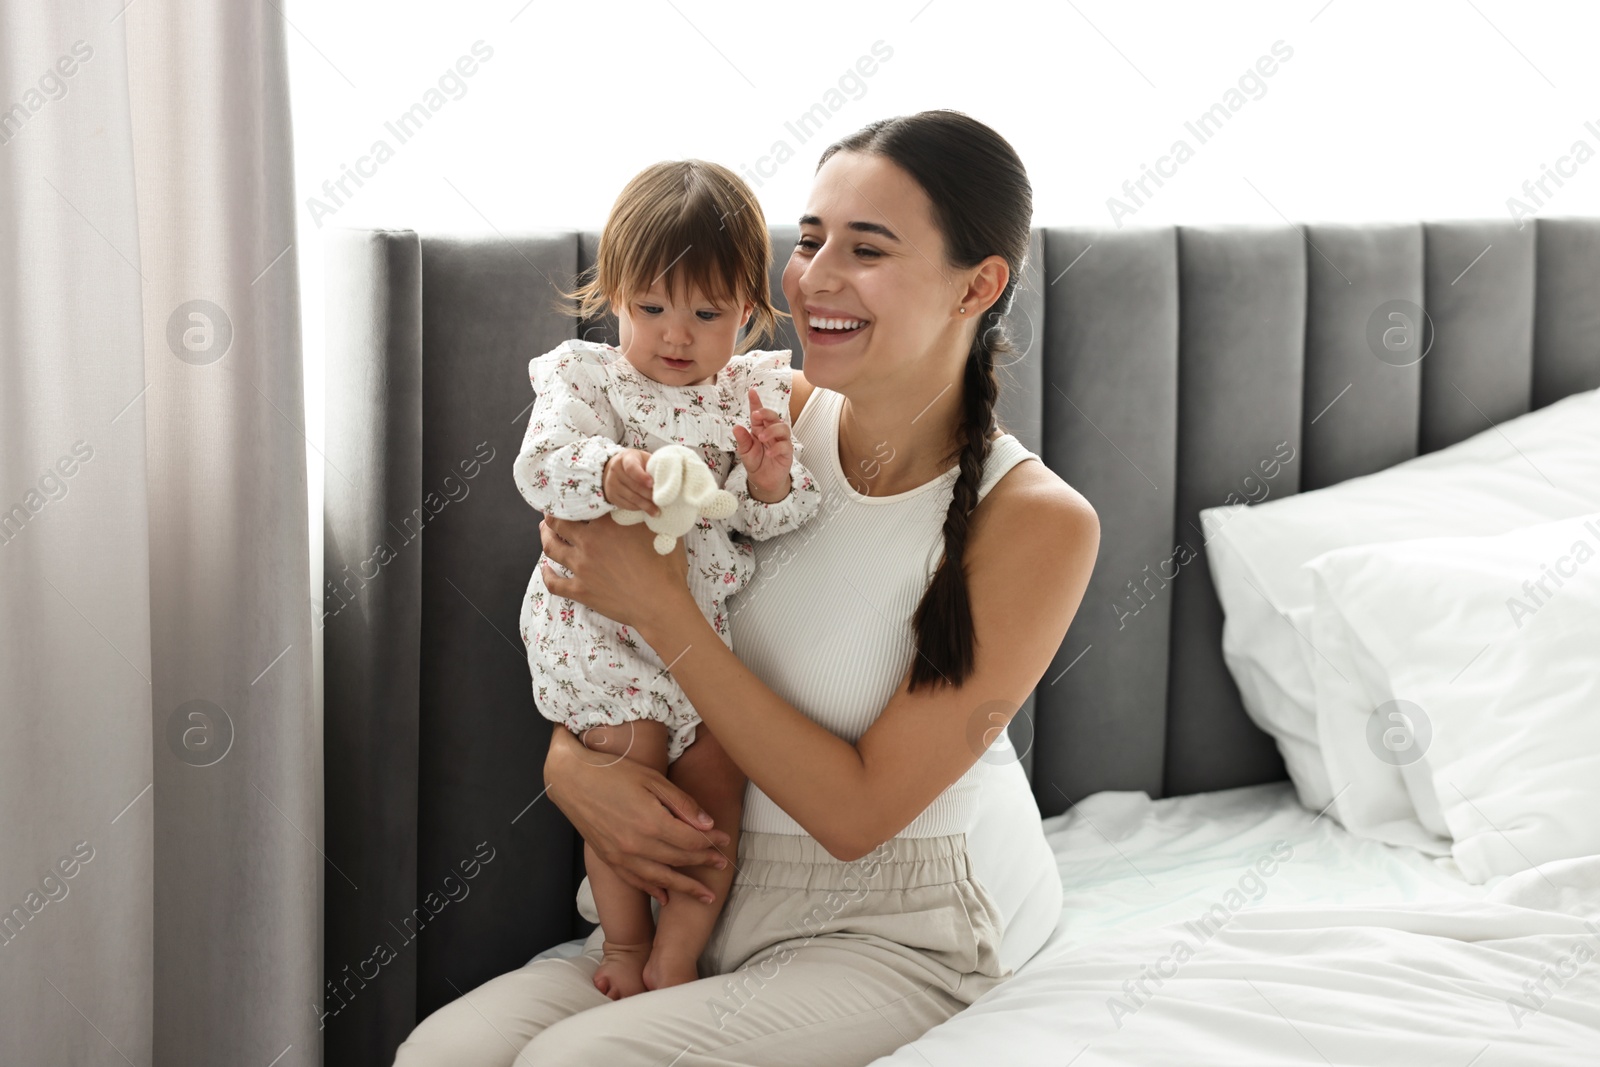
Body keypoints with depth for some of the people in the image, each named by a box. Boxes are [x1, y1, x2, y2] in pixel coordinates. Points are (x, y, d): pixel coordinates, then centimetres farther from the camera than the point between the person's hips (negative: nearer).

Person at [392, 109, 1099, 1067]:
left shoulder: (1038, 522, -18)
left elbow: (857, 813, -19)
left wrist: (664, 611, -21)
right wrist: (569, 759, -14)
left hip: (908, 936, -4)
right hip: (740, 896, 5)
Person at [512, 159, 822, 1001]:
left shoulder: (757, 393, 5)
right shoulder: (585, 376, -1)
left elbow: (775, 519, 0)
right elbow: (540, 464, -17)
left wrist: (774, 479, -24)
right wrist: (608, 475, -38)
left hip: (711, 621, 3)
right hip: (602, 620, -2)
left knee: (717, 781, -4)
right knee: (631, 765, -11)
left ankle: (674, 963, 9)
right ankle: (624, 939, 12)